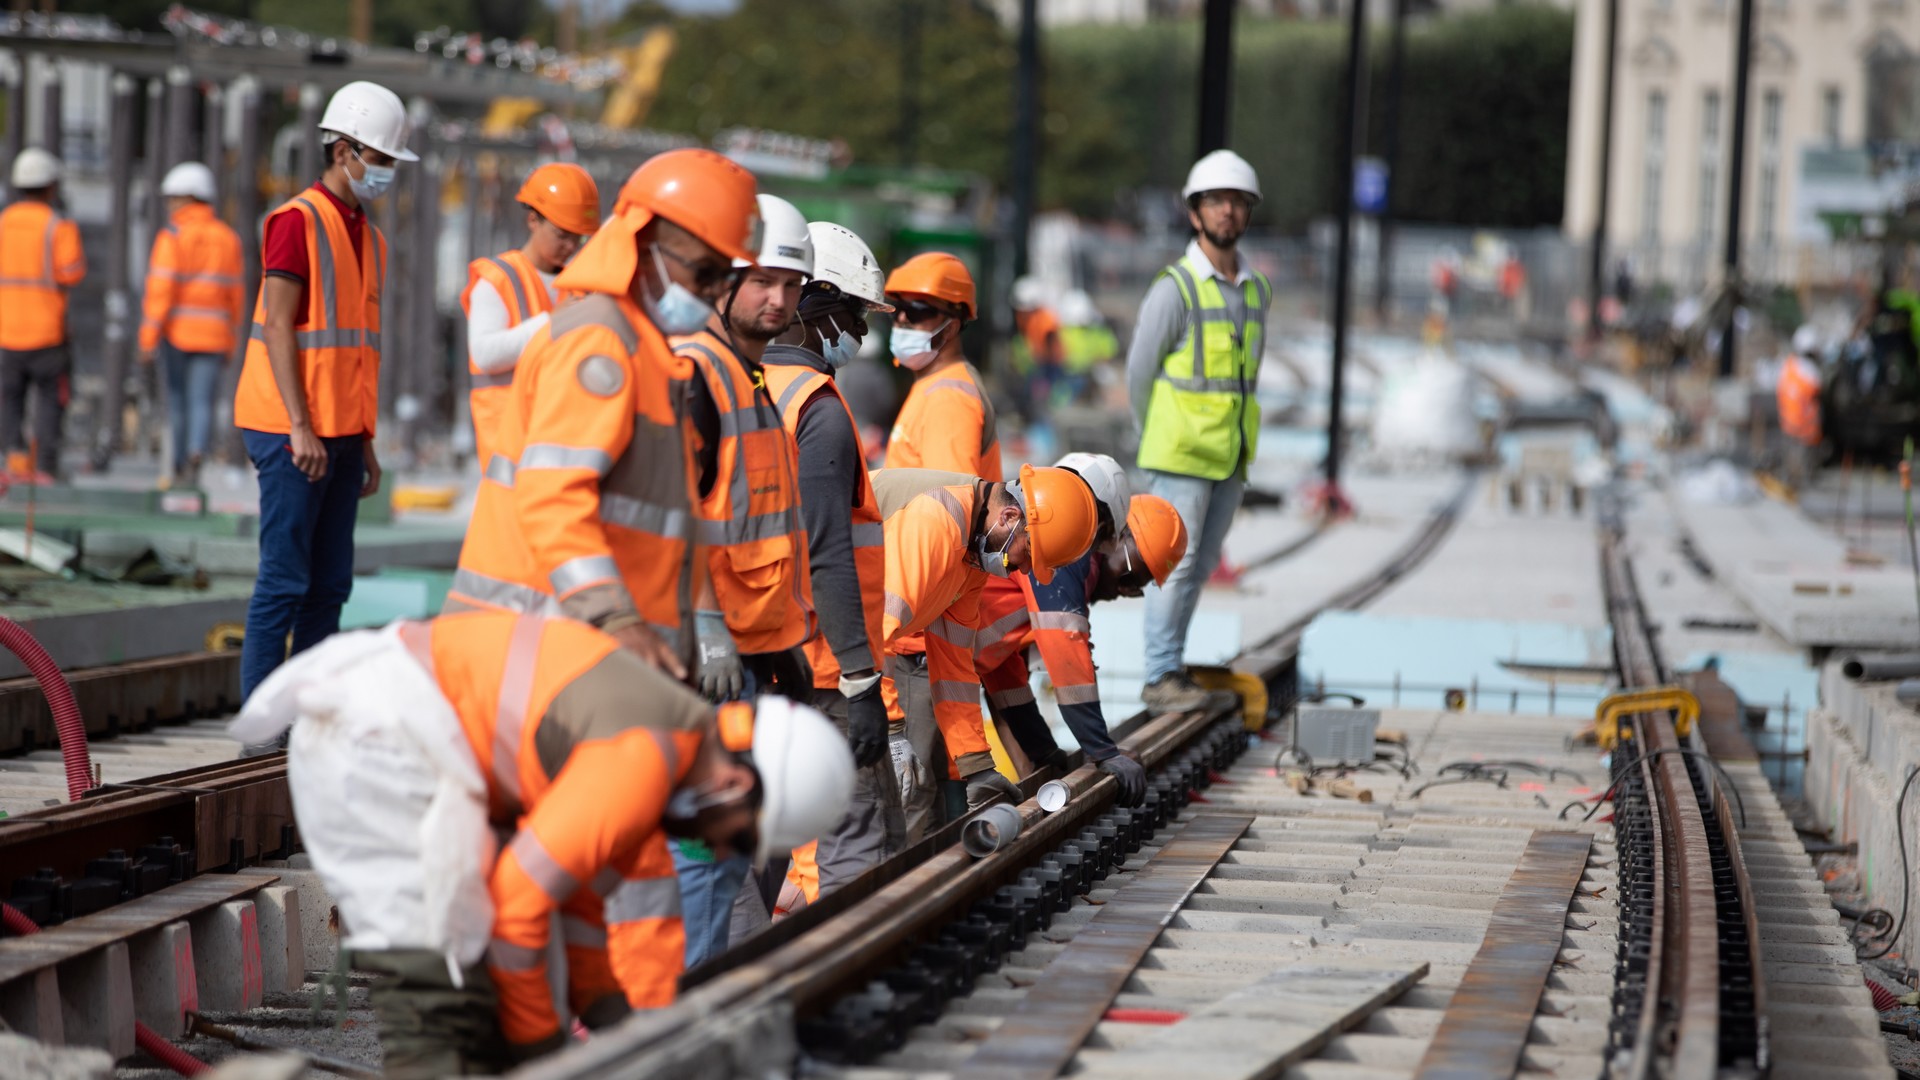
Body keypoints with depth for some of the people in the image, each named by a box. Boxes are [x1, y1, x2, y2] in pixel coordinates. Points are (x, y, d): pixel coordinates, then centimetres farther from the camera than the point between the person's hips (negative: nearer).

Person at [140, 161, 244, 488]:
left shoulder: (172, 237, -7)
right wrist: (231, 343, 16)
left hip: (175, 330, -2)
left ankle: (180, 466, 15)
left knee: (178, 400, 10)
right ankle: (196, 451, -24)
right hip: (213, 335, 2)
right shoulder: (227, 238, 6)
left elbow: (161, 288, -13)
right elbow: (236, 293, 9)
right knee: (202, 400, 0)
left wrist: (148, 337, -11)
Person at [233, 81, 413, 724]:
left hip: (340, 435, 8)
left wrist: (365, 442, 16)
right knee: (285, 583, -8)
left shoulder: (369, 239, 17)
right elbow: (278, 329, -14)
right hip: (293, 433, -8)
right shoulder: (297, 221, -8)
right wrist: (301, 428, -20)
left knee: (329, 585, 7)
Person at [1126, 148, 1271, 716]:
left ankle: (1171, 664, 18)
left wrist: (1233, 436, 16)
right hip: (1179, 454, -6)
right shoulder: (1174, 289, -11)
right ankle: (1162, 678, -2)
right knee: (1175, 562, -6)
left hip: (1229, 455, 6)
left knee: (1201, 563, 10)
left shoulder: (1256, 289, 9)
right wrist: (1156, 448, 2)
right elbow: (1140, 371, -5)